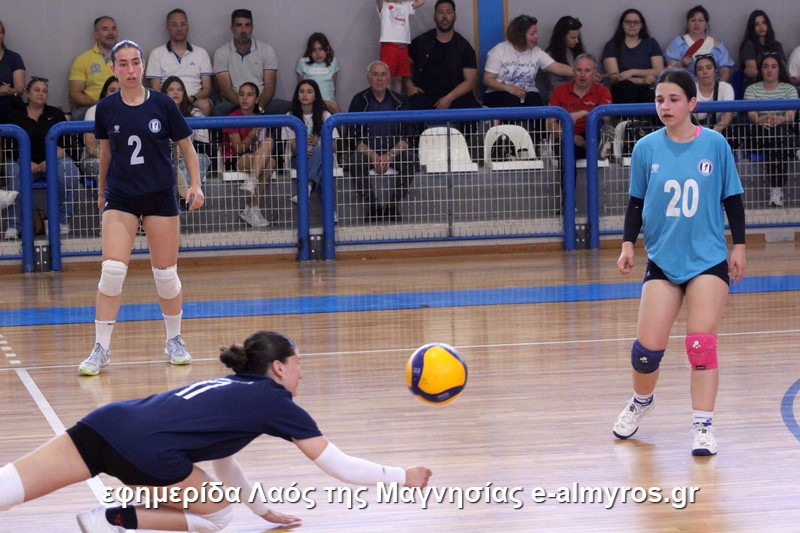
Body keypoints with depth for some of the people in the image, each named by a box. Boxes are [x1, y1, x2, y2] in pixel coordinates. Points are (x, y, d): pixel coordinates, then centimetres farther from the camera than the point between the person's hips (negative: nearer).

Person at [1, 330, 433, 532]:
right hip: (145, 449, -7)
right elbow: (340, 466, 16)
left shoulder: (227, 387, 33)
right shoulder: (275, 401, 13)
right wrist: (403, 478, 26)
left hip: (108, 422, 7)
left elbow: (220, 459, 46)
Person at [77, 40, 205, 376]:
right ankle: (101, 349, -5)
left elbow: (186, 147, 4)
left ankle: (174, 341, 25)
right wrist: (101, 190, 21)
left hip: (160, 197, 0)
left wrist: (195, 185, -7)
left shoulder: (162, 105, -5)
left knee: (166, 274, 4)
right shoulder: (106, 109, -1)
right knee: (112, 270, -13)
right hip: (120, 198, 0)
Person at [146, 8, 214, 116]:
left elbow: (207, 89, 12)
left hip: (195, 100, 2)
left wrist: (192, 99, -11)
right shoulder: (157, 54, 14)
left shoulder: (201, 53, 19)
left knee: (205, 105, -35)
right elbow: (155, 90, 7)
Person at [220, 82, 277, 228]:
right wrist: (253, 133, -25)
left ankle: (253, 209, -29)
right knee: (269, 141, -28)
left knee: (271, 162, -32)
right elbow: (238, 148, -12)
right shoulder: (233, 117, -3)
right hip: (234, 161, -5)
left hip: (256, 159, 5)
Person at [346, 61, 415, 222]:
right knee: (356, 161, -34)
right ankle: (373, 205, -27)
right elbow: (354, 138, -4)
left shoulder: (400, 101, 5)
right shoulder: (359, 101, 2)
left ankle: (393, 205, -23)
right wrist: (374, 156, -20)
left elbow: (406, 137, -1)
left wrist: (390, 155, -20)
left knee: (409, 158, -31)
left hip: (394, 150, 1)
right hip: (367, 151, -1)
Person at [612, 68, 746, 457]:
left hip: (709, 259, -1)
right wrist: (628, 244, -2)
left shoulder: (714, 144, -4)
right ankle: (641, 402, 27)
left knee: (701, 342, -12)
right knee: (648, 347, -3)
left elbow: (732, 198, 4)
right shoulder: (647, 148, -1)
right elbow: (636, 202, 8)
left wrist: (739, 245, 3)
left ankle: (703, 425, -4)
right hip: (662, 260, 1)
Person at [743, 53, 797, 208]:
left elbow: (791, 115, -8)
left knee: (778, 133, -37)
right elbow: (751, 114, -7)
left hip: (785, 133, 0)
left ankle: (776, 191, -40)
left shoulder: (789, 89, 10)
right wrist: (762, 120, -31)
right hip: (758, 134, 0)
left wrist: (779, 119, -32)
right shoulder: (752, 89, 11)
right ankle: (777, 191, -38)